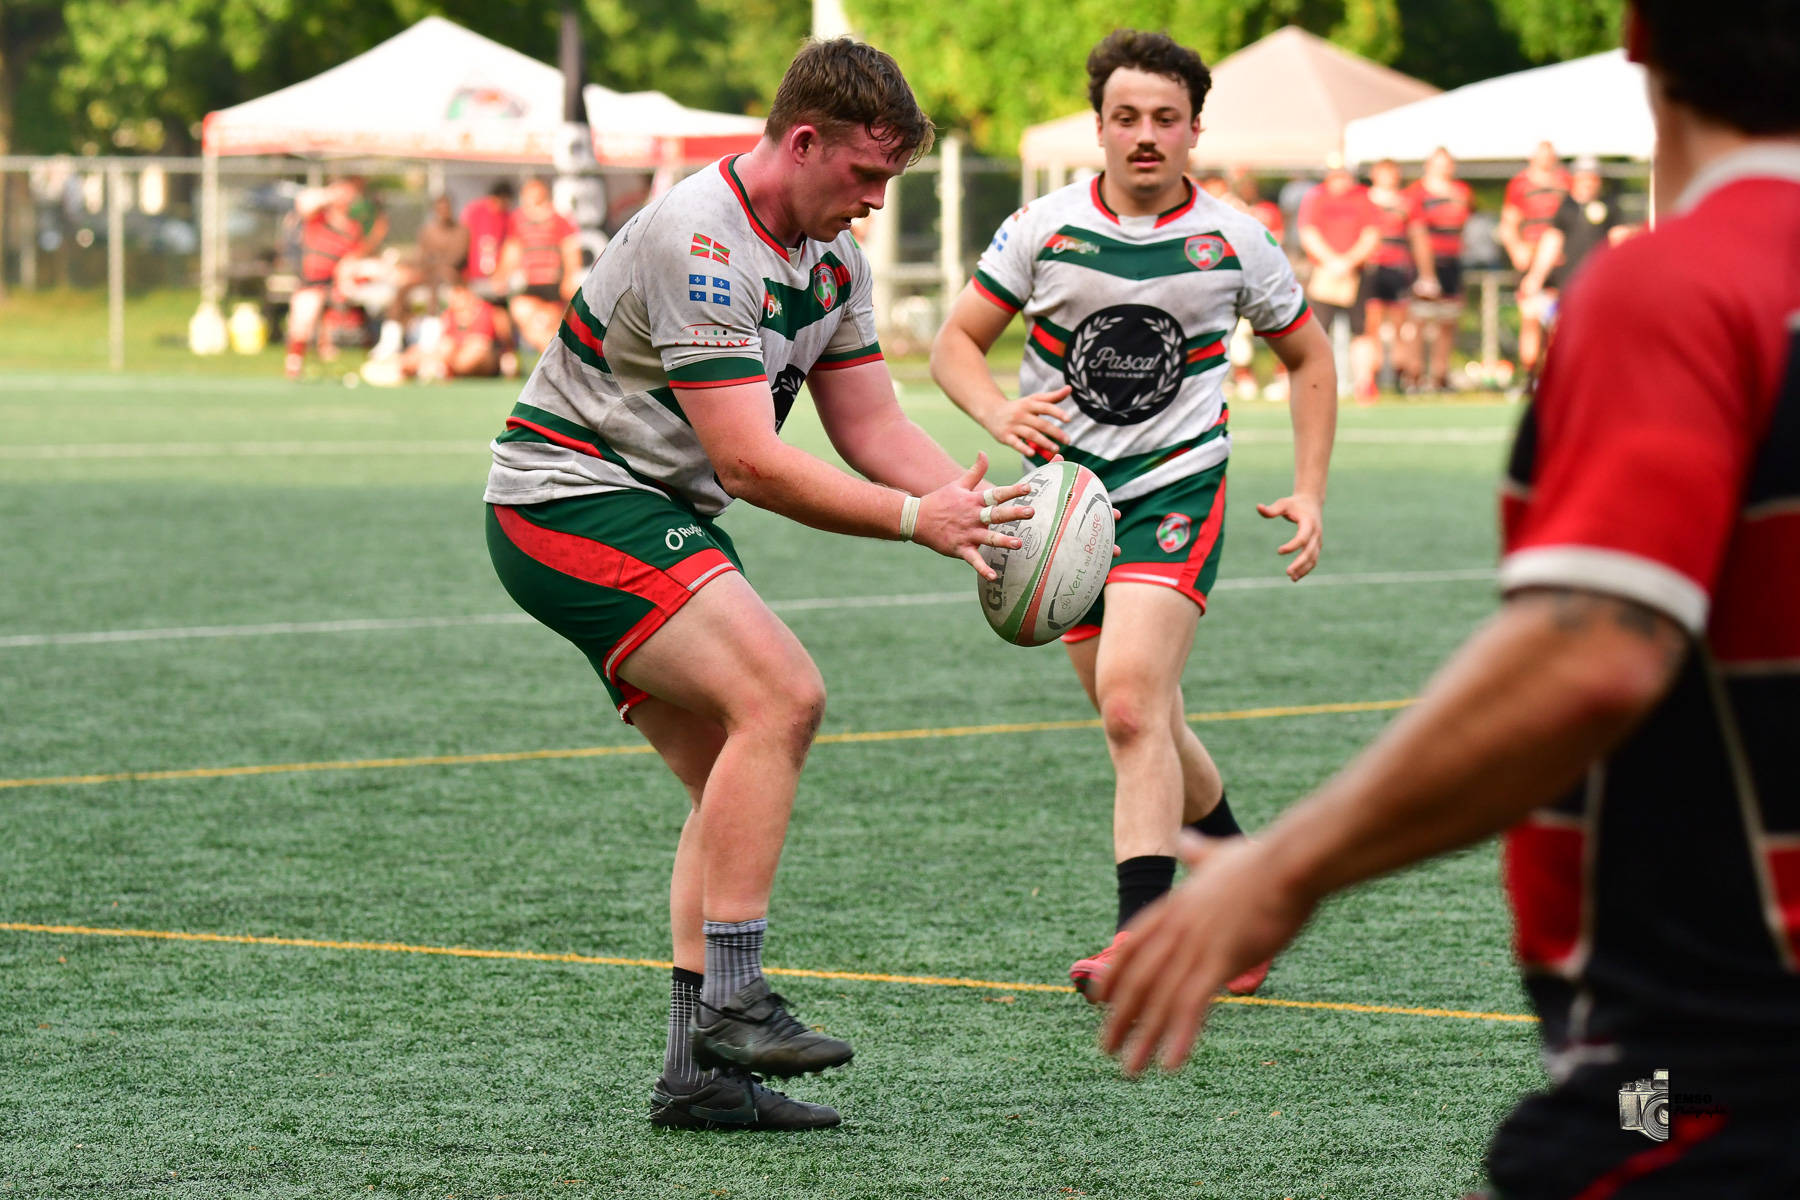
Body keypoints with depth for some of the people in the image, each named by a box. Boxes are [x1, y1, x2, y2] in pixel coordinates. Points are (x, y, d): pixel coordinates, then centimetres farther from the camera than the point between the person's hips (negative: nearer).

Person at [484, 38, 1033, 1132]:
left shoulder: (832, 257, 8)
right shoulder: (701, 243, -24)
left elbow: (873, 427, 9)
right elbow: (751, 463, -26)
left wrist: (978, 508, -8)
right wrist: (916, 519, -24)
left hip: (654, 518, 10)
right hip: (568, 499, -10)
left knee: (735, 779, 4)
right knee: (780, 696, -24)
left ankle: (698, 1072, 5)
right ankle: (731, 1002, -22)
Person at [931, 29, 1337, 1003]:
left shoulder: (1234, 244, -3)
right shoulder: (1043, 230, -2)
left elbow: (1308, 355, 12)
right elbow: (956, 343, 4)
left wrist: (1310, 492, 4)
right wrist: (999, 412, -18)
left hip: (1177, 489, -3)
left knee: (1130, 701, -23)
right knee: (1147, 727, 8)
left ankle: (1144, 939, -27)